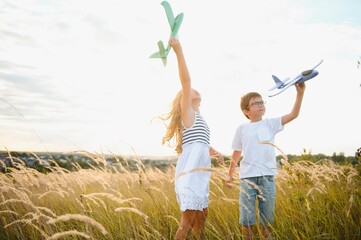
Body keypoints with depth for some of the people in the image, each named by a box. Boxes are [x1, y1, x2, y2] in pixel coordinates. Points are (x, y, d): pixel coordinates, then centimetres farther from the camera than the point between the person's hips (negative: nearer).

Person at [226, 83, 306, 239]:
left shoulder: (270, 124, 8)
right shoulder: (242, 129, 7)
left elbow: (293, 115, -4)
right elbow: (236, 154, 14)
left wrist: (300, 93, -15)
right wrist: (230, 174, 16)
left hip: (267, 176, 1)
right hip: (247, 177, 0)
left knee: (267, 216, 8)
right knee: (246, 216, 3)